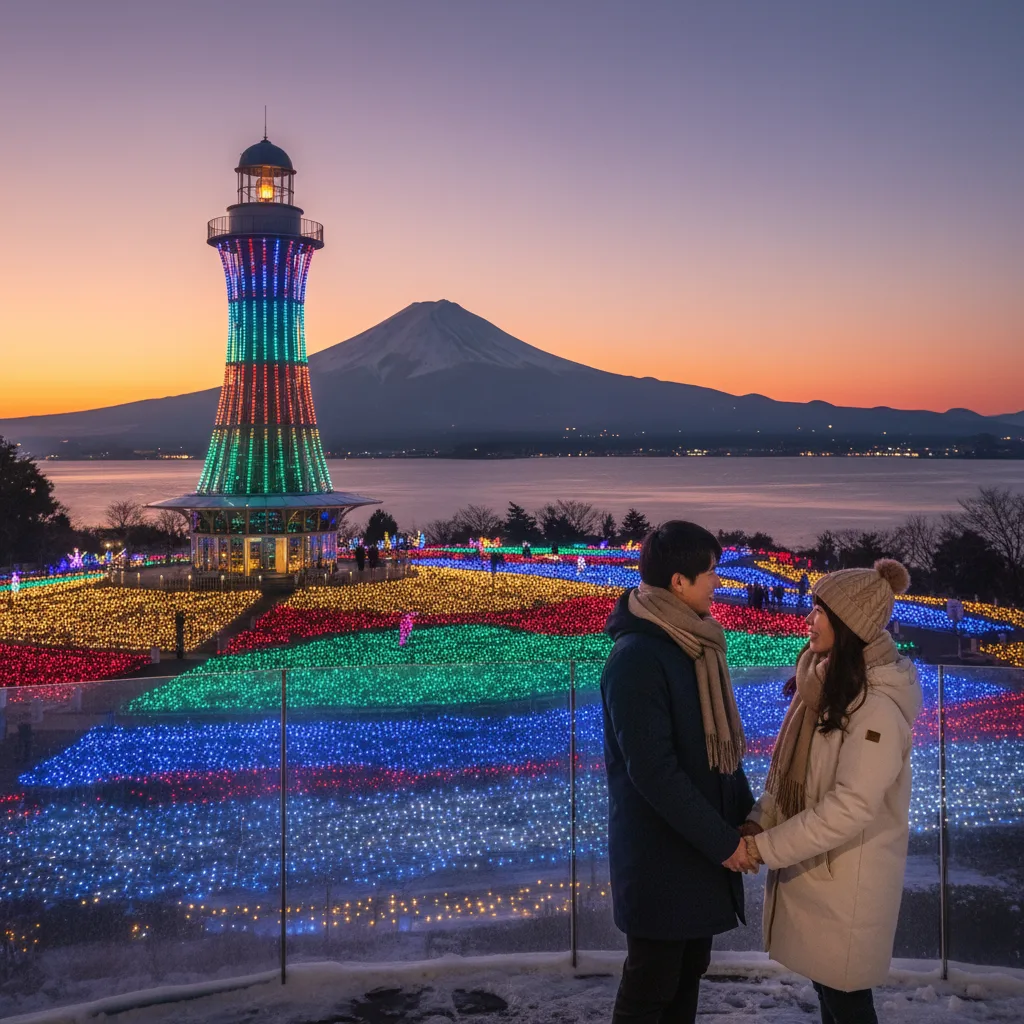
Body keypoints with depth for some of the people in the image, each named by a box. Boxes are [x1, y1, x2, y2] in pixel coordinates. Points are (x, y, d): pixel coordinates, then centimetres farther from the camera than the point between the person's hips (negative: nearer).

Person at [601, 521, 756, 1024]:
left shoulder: (694, 644, 5)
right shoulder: (637, 657, -22)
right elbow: (652, 770, -24)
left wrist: (746, 815, 6)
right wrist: (723, 841, -19)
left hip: (702, 843, 8)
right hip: (660, 853, -8)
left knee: (688, 972, 19)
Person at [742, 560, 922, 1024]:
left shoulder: (877, 707, -23)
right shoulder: (825, 681, 4)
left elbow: (851, 808, -26)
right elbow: (787, 769, 10)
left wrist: (764, 848, -21)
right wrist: (759, 823, -4)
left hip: (847, 879, -8)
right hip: (811, 868, 8)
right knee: (824, 984, 19)